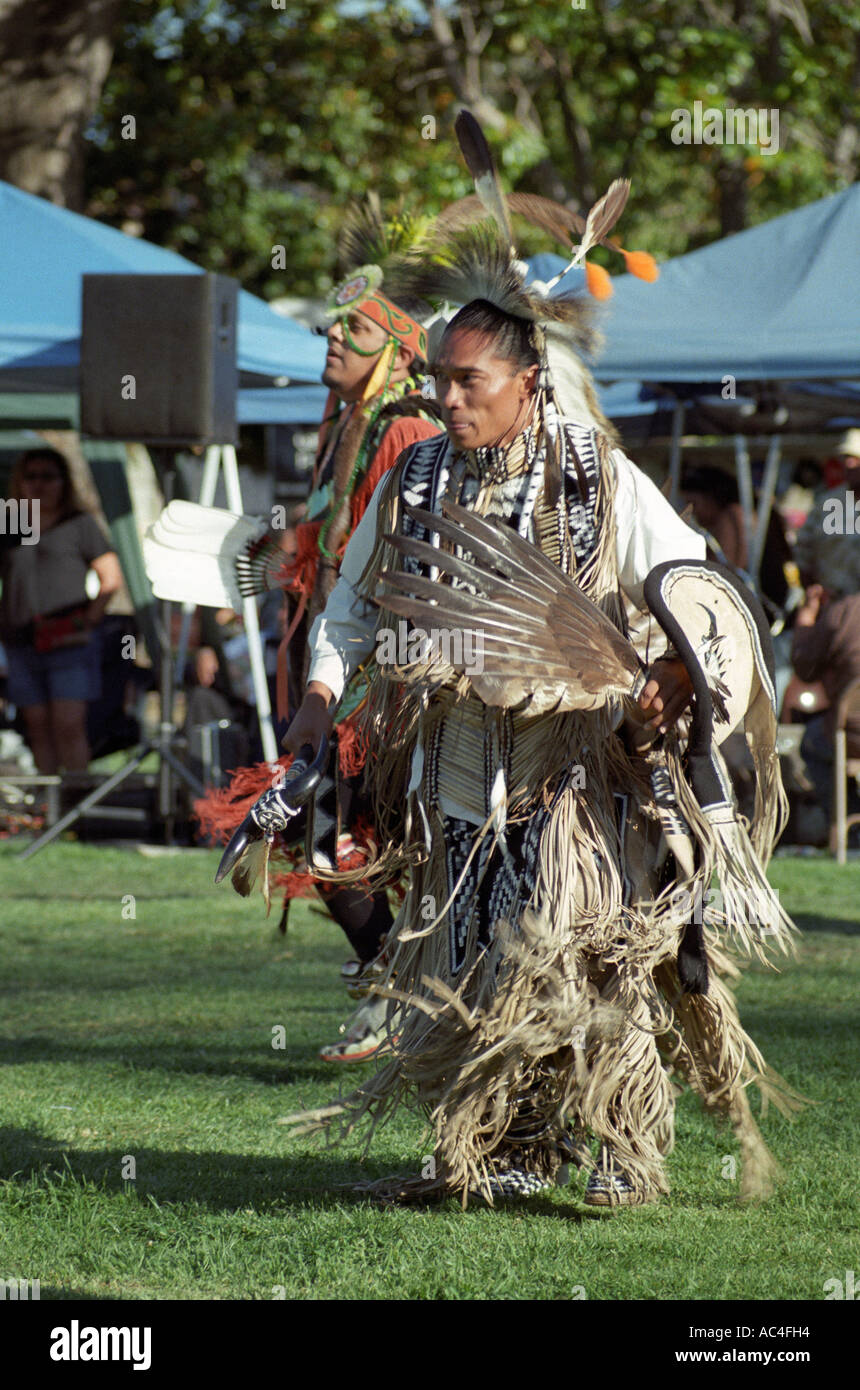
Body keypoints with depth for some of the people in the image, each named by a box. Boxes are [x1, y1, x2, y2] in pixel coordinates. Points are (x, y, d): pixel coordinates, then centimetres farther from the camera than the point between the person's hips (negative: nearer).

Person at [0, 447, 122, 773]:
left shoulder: (80, 524, 5)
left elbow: (111, 578, 3)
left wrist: (89, 620, -8)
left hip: (69, 640, -4)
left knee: (69, 726, -12)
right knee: (38, 728, 4)